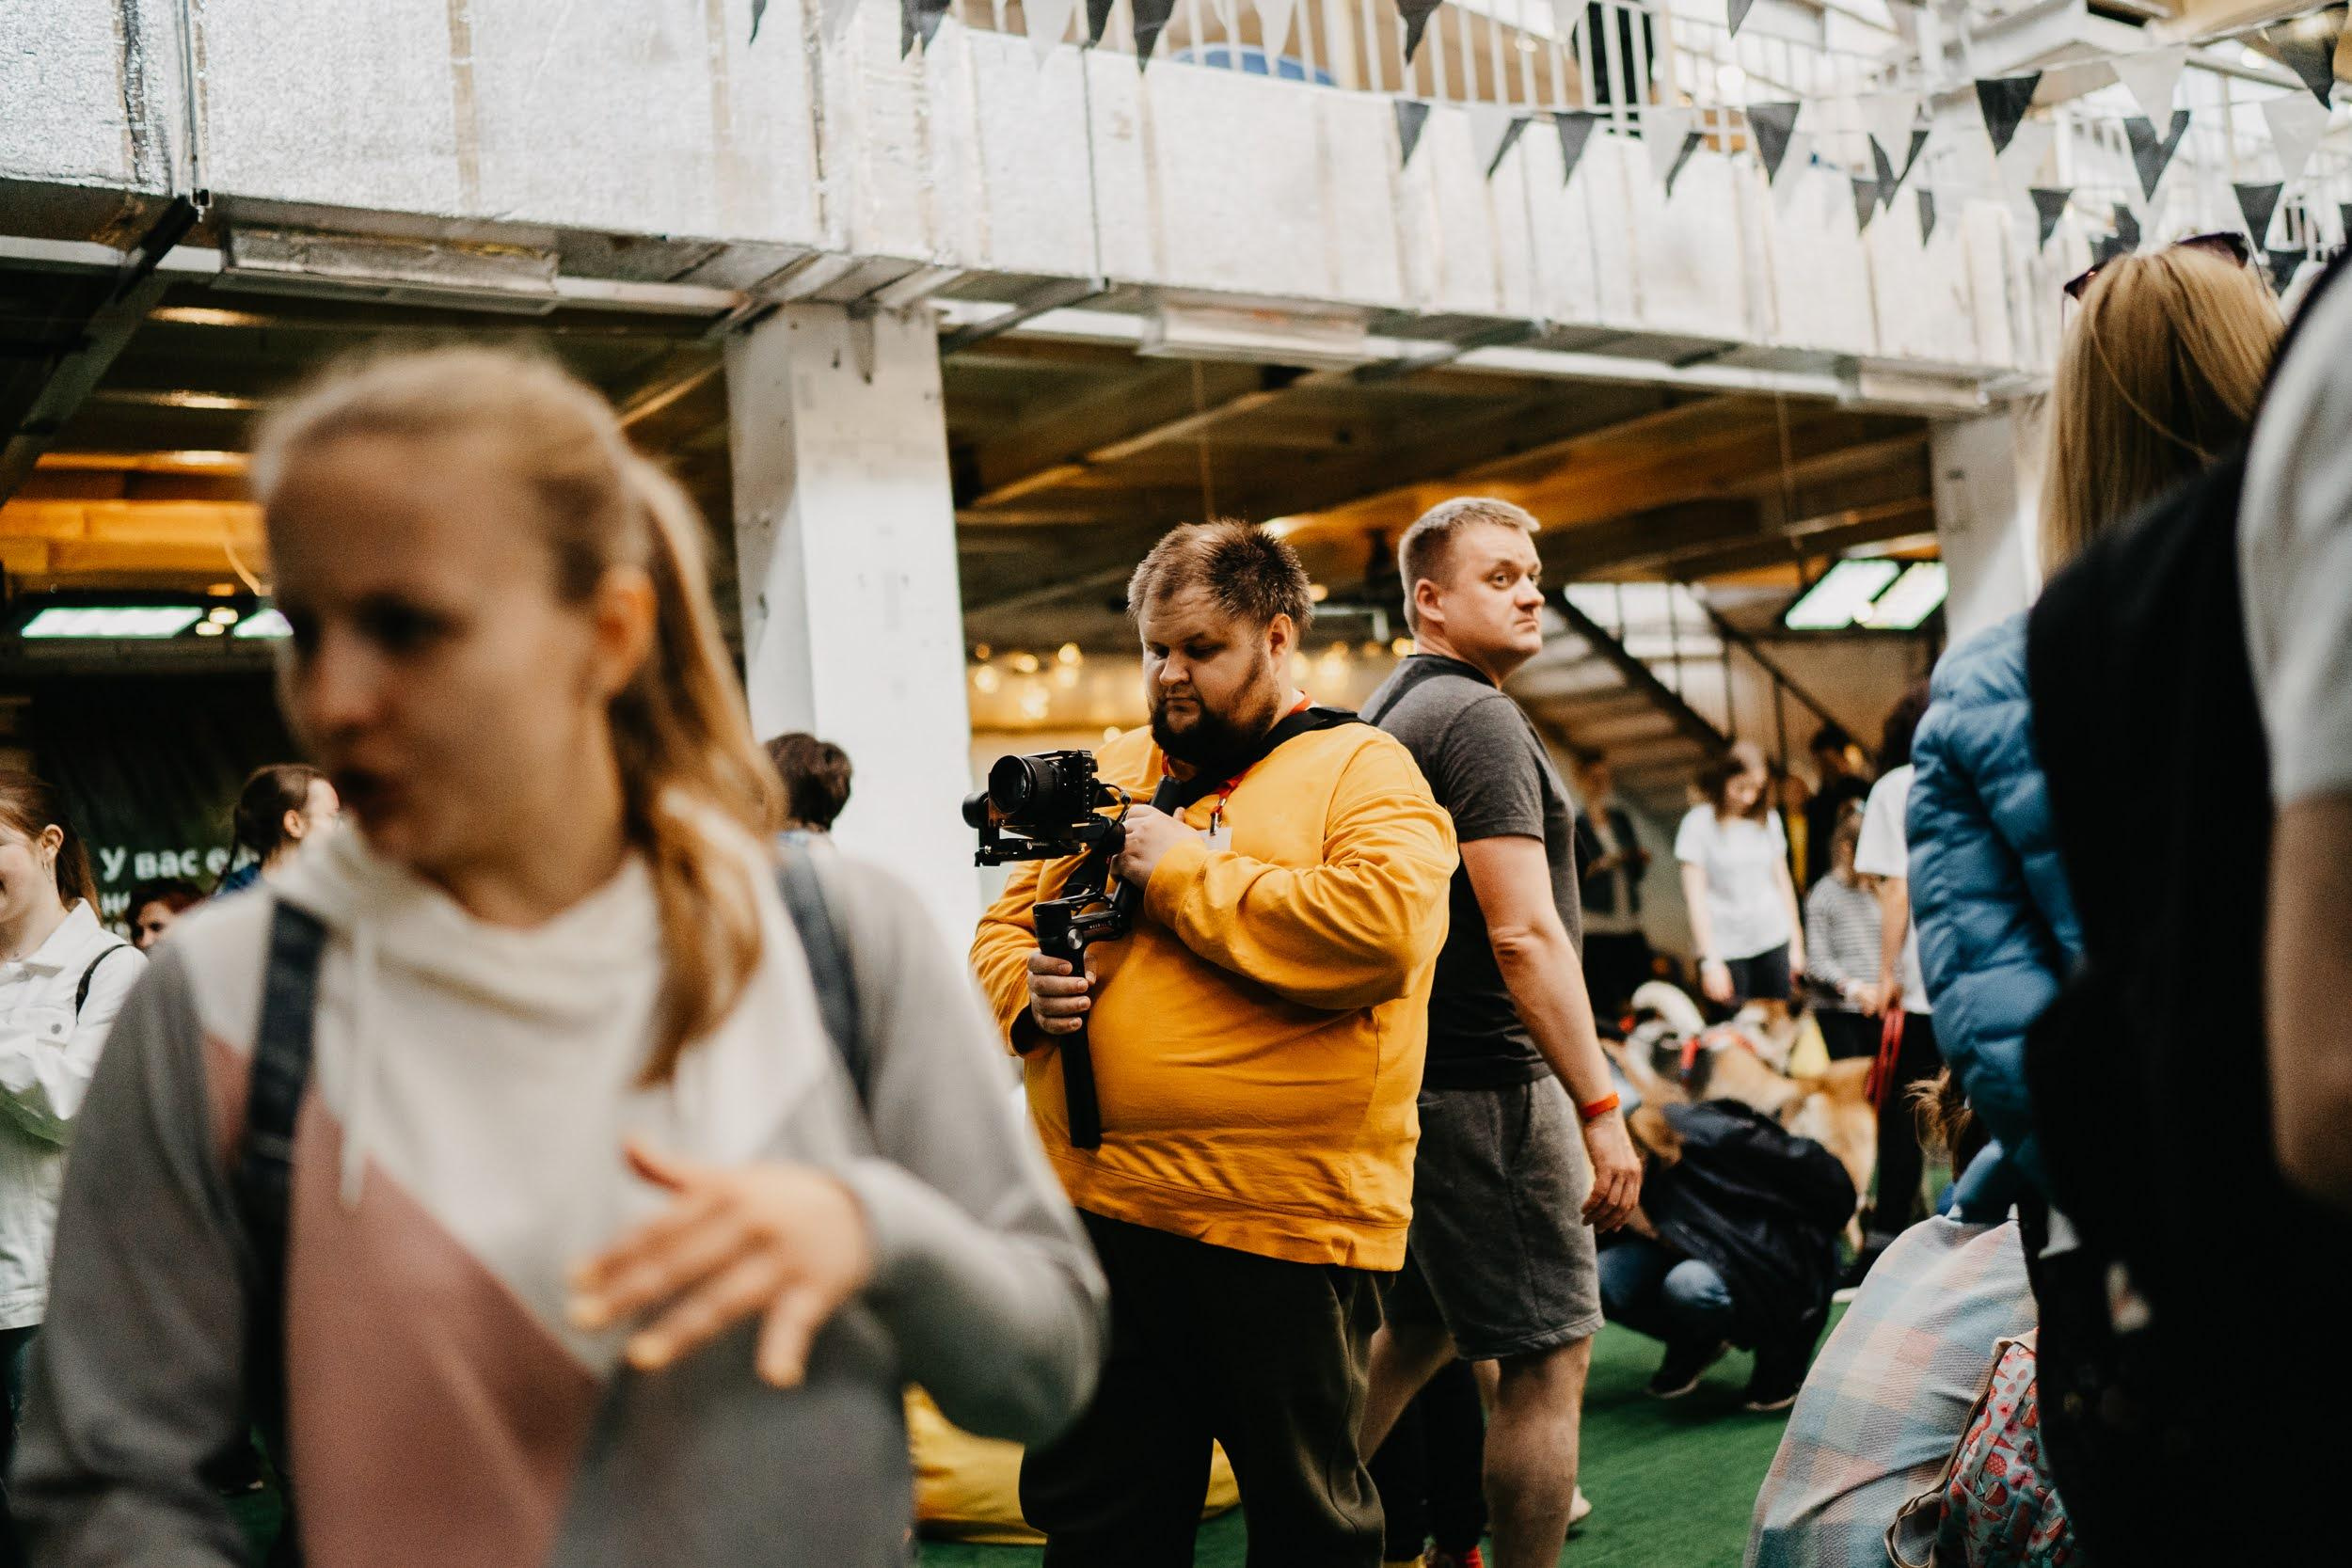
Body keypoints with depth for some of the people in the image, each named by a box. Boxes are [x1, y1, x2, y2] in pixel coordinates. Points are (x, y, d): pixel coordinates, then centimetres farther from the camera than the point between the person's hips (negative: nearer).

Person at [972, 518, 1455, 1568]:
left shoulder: (1362, 771, -2)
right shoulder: (1110, 773, 15)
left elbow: (1384, 926, -21)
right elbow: (1003, 927, 19)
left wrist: (1182, 870, -14)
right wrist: (1028, 989, -5)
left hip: (1282, 1220, -5)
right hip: (1099, 1207, 5)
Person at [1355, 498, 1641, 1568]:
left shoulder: (1386, 712, 15)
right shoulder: (1475, 717, -15)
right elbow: (1524, 932, -23)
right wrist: (1601, 1108, -21)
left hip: (1413, 1073, 10)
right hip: (1489, 1086, -10)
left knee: (1421, 1326, 22)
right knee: (1549, 1358, -1)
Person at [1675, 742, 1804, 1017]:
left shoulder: (1768, 819, 9)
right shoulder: (1699, 824, -4)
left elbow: (1782, 882, 15)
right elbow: (1695, 897, -7)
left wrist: (1796, 943, 13)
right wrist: (1710, 960, -12)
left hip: (1774, 941, 4)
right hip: (1727, 949, -4)